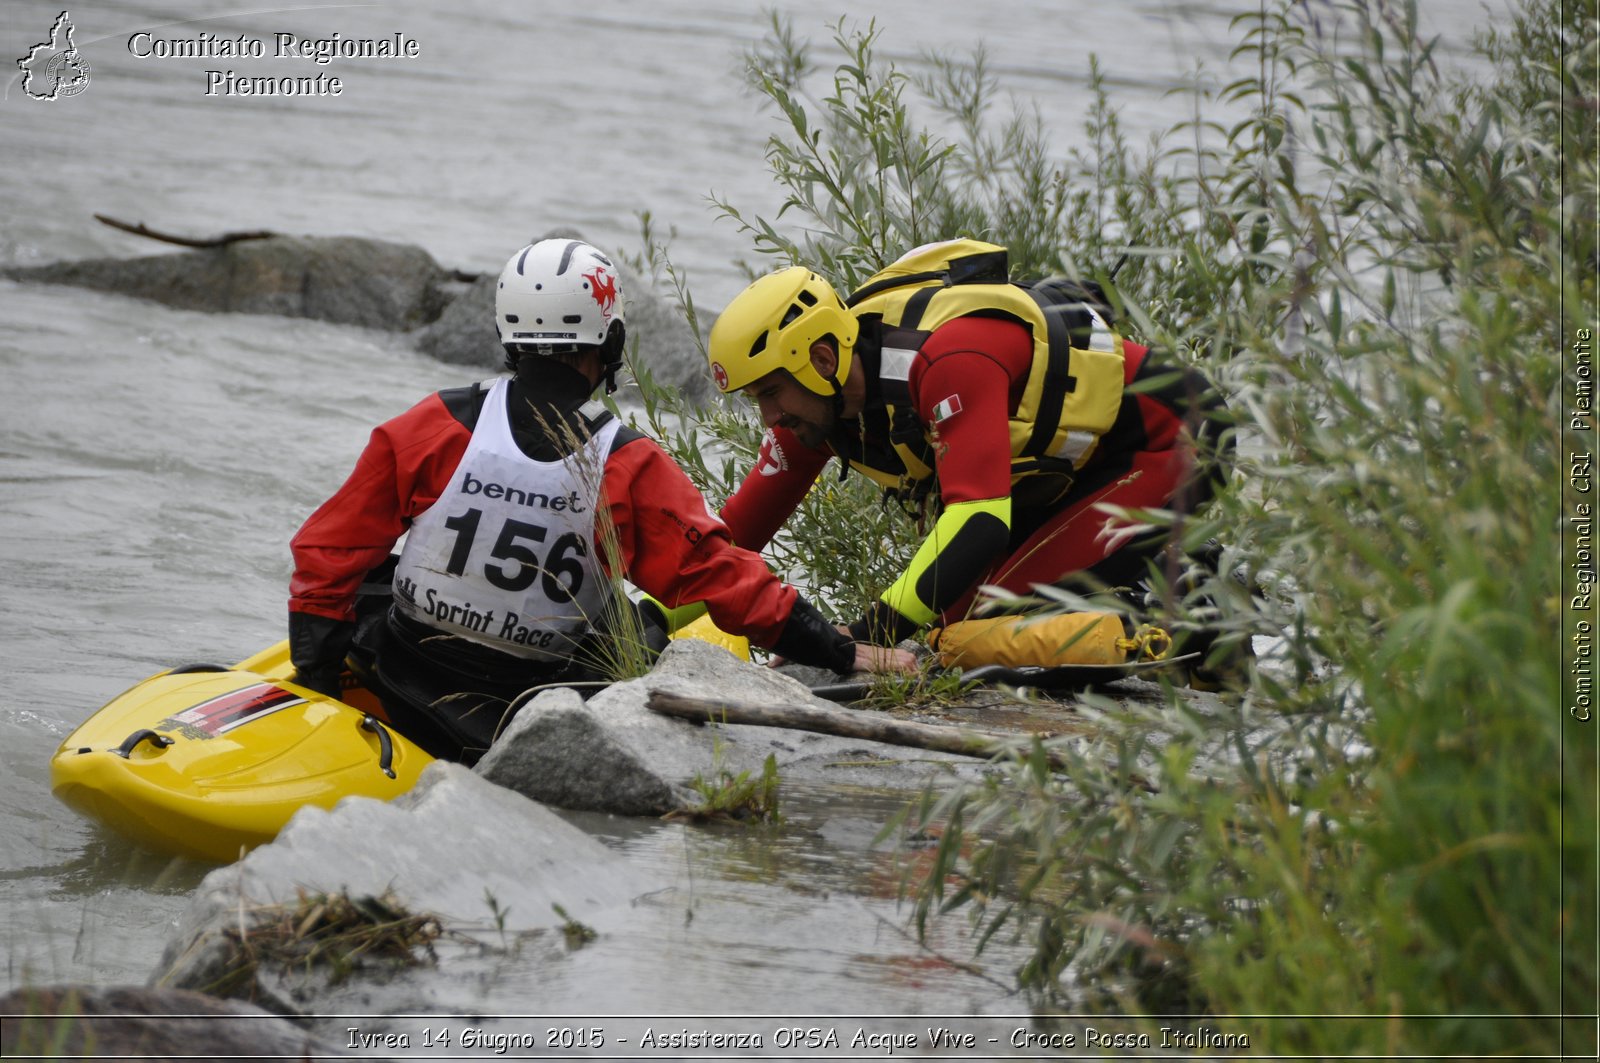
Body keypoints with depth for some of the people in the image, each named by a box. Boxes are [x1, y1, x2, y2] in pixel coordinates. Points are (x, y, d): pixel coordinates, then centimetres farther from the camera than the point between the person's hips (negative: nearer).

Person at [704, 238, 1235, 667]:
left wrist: (871, 634, -48)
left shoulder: (948, 358, -35)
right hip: (1059, 476, 10)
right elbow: (741, 527, -3)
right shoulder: (815, 401, -9)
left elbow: (979, 521, -42)